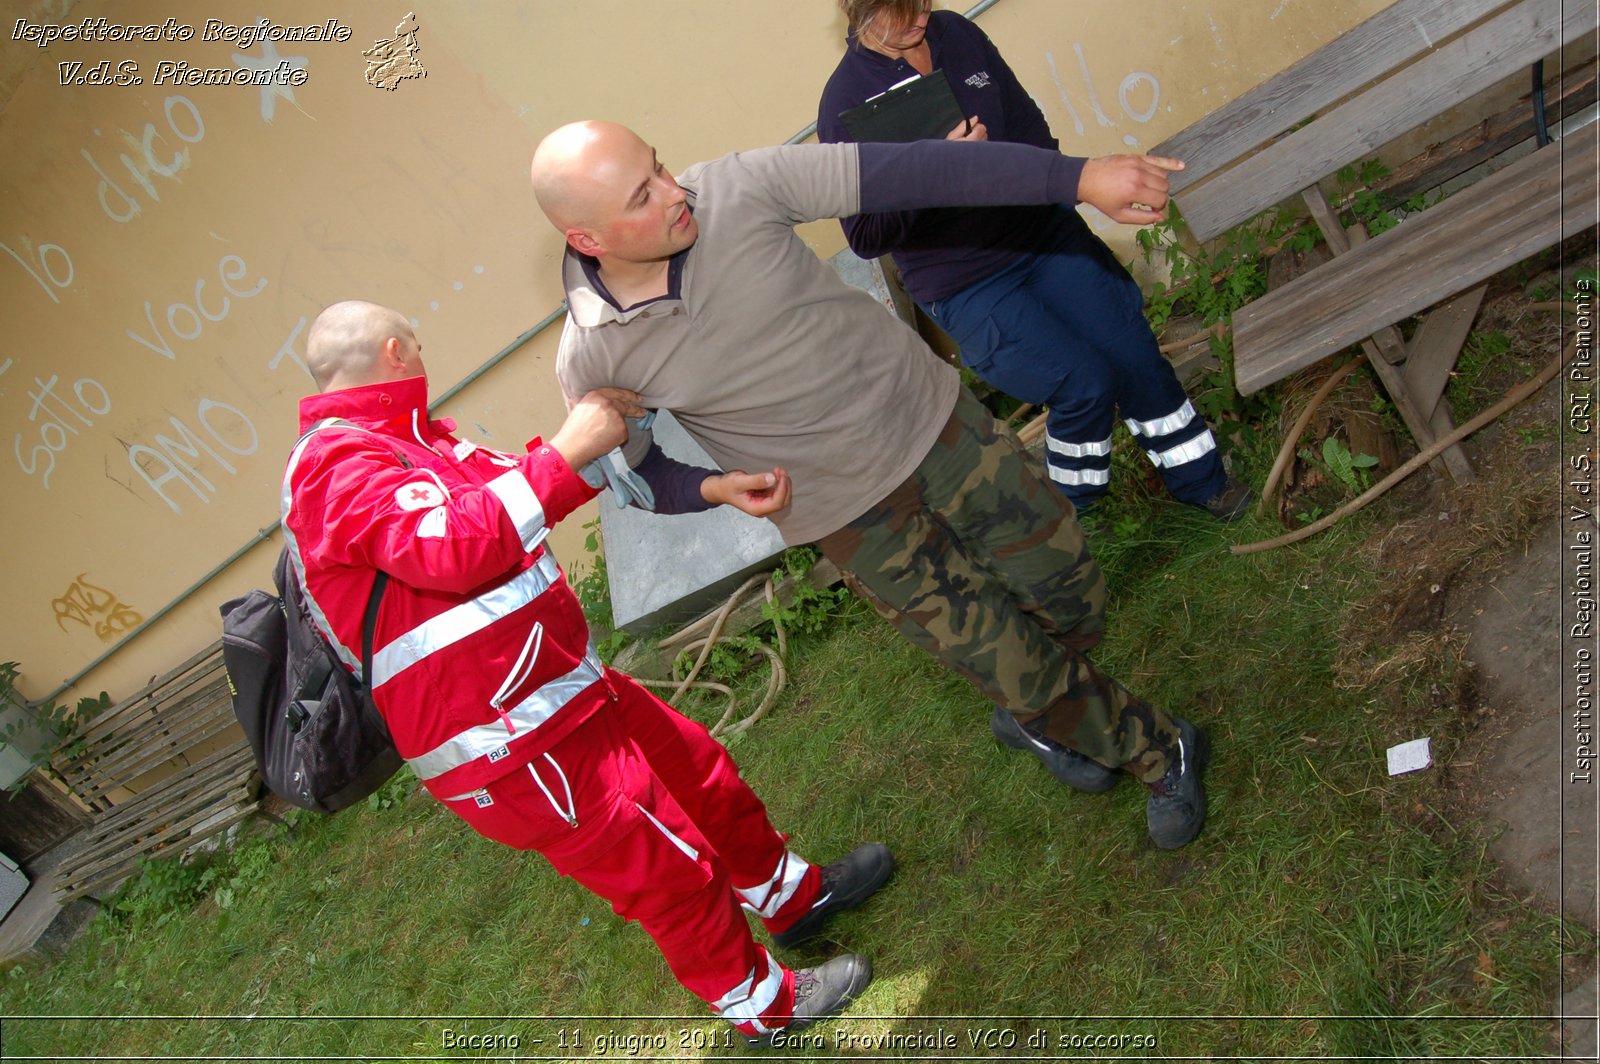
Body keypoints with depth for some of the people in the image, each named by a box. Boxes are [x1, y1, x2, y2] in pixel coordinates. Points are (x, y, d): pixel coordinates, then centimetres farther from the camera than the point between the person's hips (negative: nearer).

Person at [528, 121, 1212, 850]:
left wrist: (1081, 177, -29)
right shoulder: (595, 359, -16)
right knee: (1006, 661, 2)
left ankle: (1038, 717, 46)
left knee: (1072, 597, 10)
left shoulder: (737, 188, -17)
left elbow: (909, 171, -23)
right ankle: (1160, 752, 33)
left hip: (928, 413, 2)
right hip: (849, 511, -2)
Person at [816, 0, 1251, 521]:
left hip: (1043, 231, 5)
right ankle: (1068, 514, 12)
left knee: (1134, 354, -2)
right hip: (962, 283, -5)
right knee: (1084, 381, -15)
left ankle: (1200, 481, 20)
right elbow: (865, 236, -16)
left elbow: (1028, 123, 15)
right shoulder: (846, 104, -13)